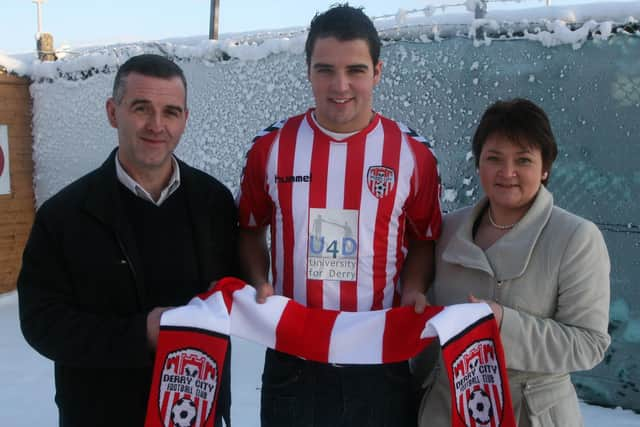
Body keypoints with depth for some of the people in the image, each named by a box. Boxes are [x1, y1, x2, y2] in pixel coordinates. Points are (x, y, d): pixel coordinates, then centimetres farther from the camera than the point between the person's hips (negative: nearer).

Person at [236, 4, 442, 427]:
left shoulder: (412, 153, -4)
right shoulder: (271, 147, -3)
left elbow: (424, 238, 8)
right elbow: (250, 228, 10)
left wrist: (413, 290, -9)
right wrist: (259, 283, -6)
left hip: (382, 359, 0)